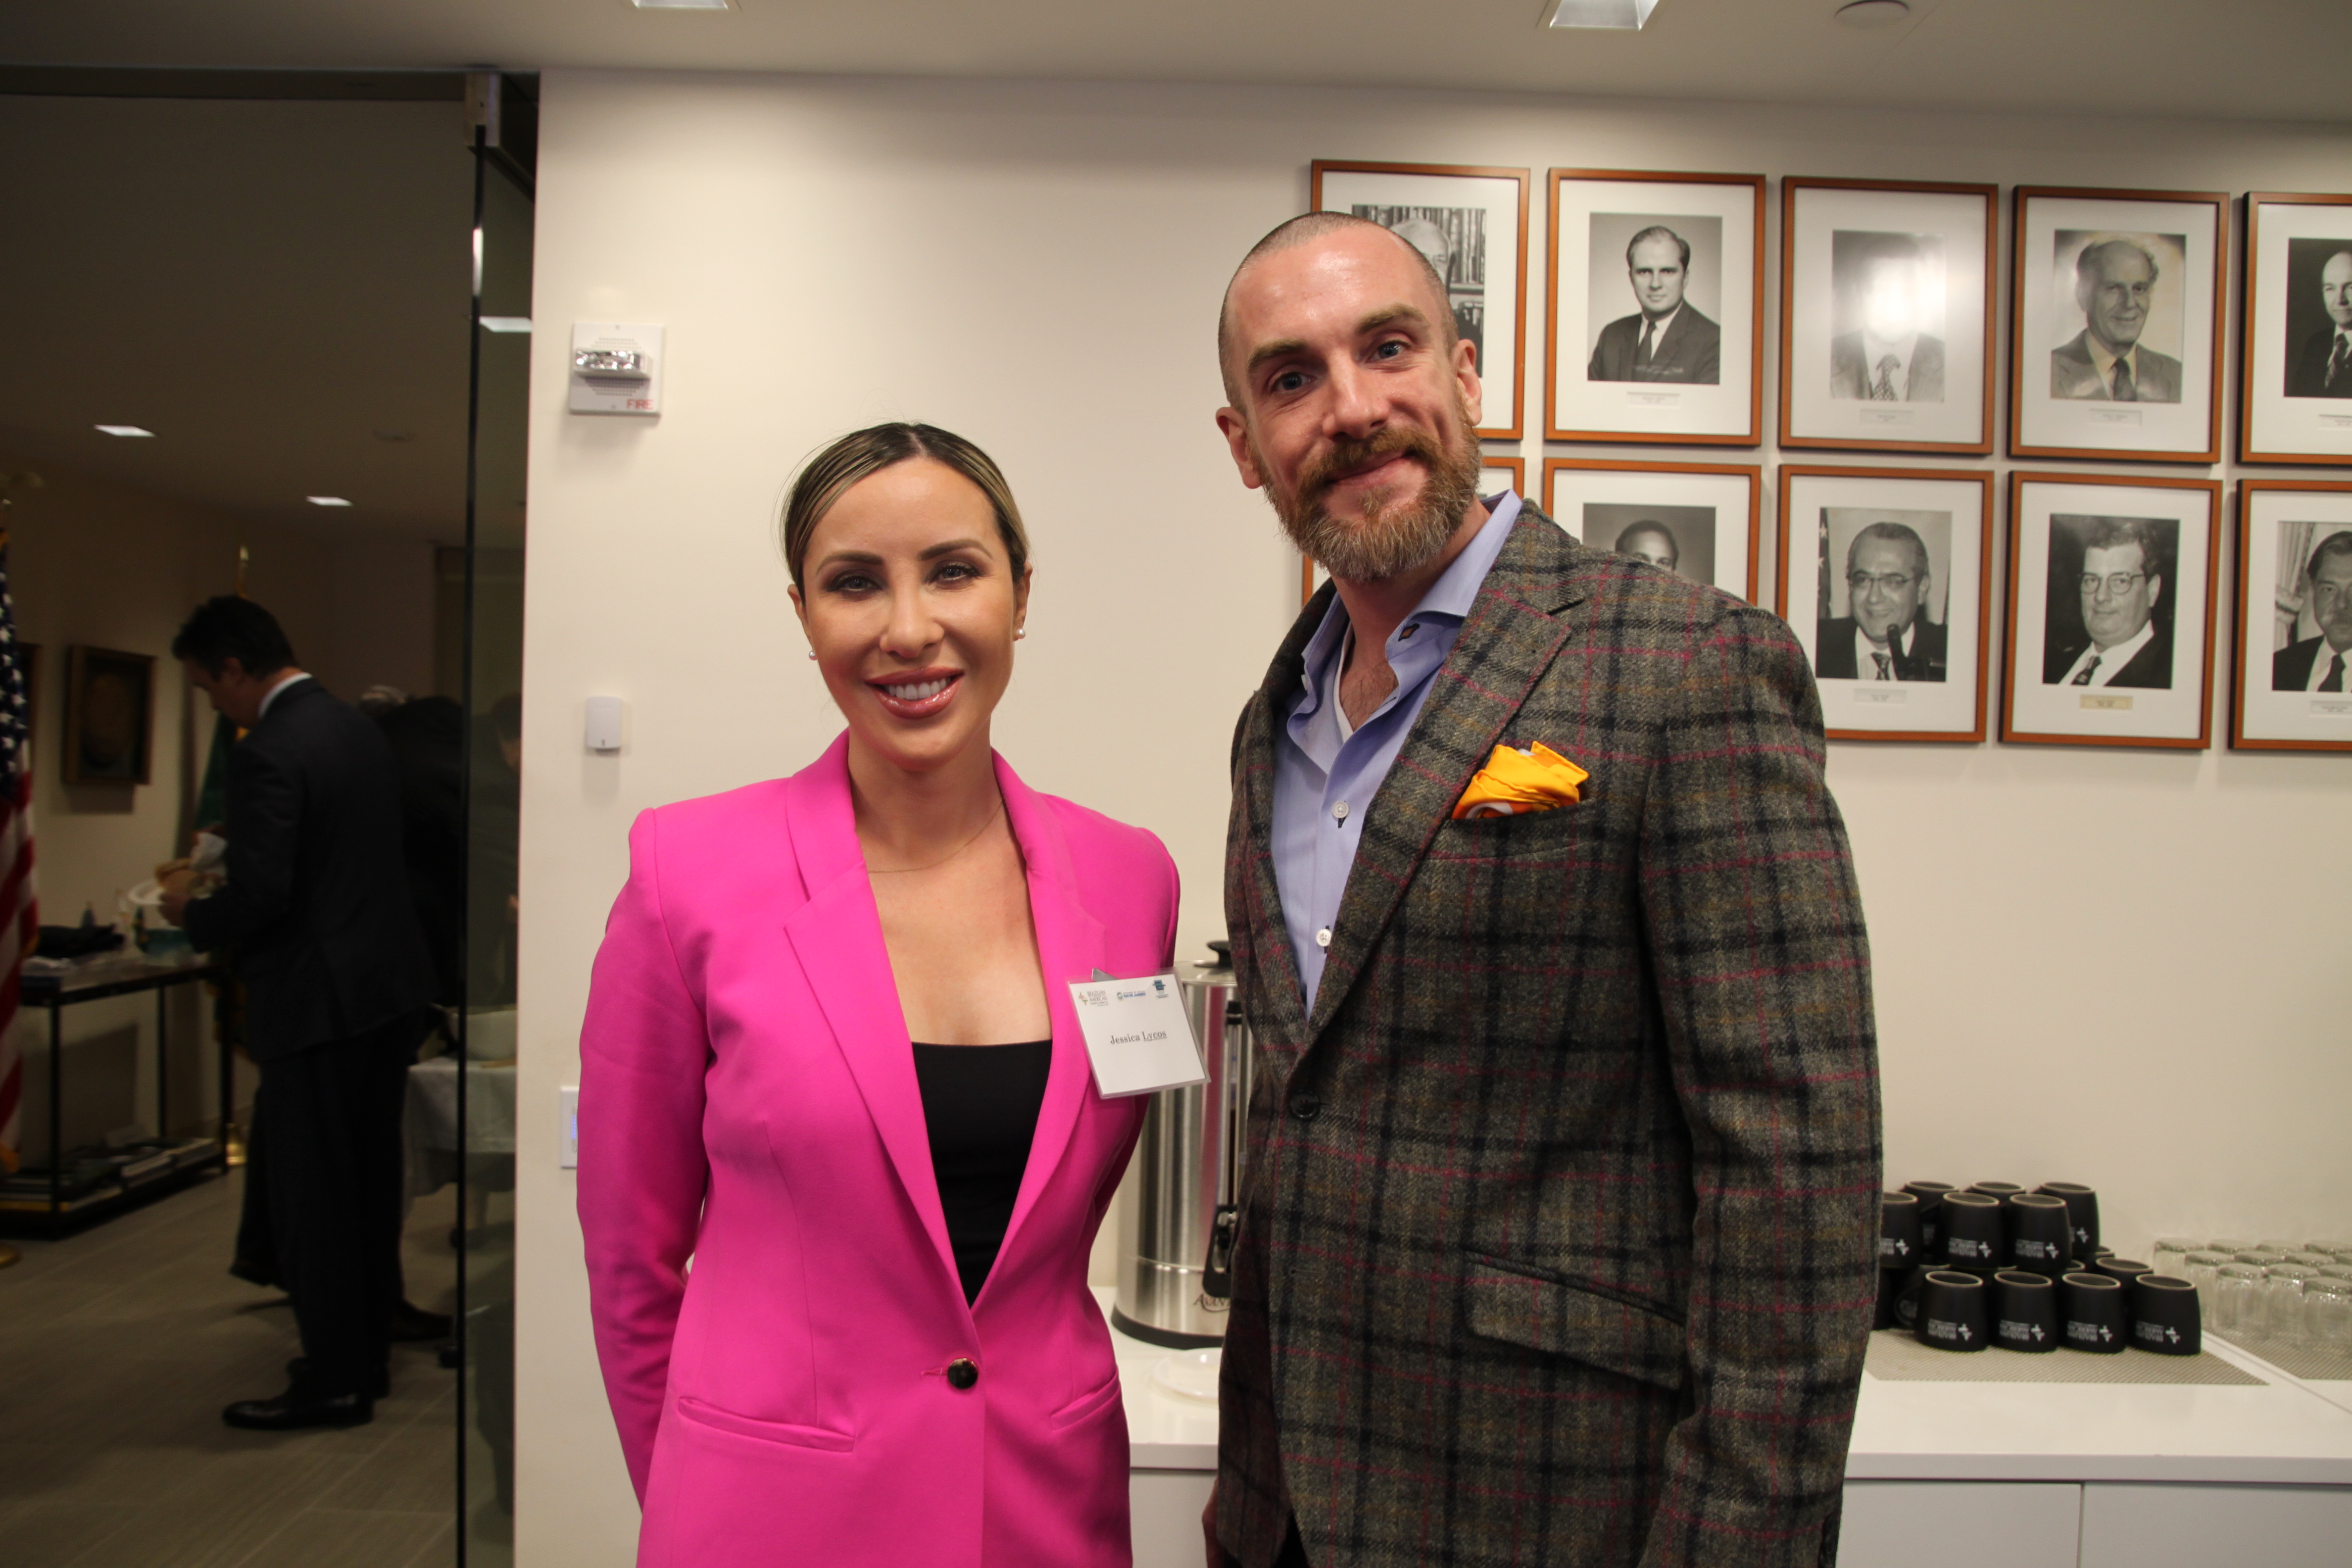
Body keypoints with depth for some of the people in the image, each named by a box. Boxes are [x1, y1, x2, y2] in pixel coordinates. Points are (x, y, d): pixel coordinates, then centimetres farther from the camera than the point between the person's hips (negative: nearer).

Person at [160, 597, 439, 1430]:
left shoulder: (267, 755, -18)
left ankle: (335, 1380, 12)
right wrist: (220, 891, 22)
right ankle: (369, 1350, 29)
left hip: (318, 1001, -9)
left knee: (309, 1194, 3)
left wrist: (191, 911, -3)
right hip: (391, 986, 9)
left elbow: (259, 898, -23)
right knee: (370, 1180, 17)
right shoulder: (359, 727, 10)